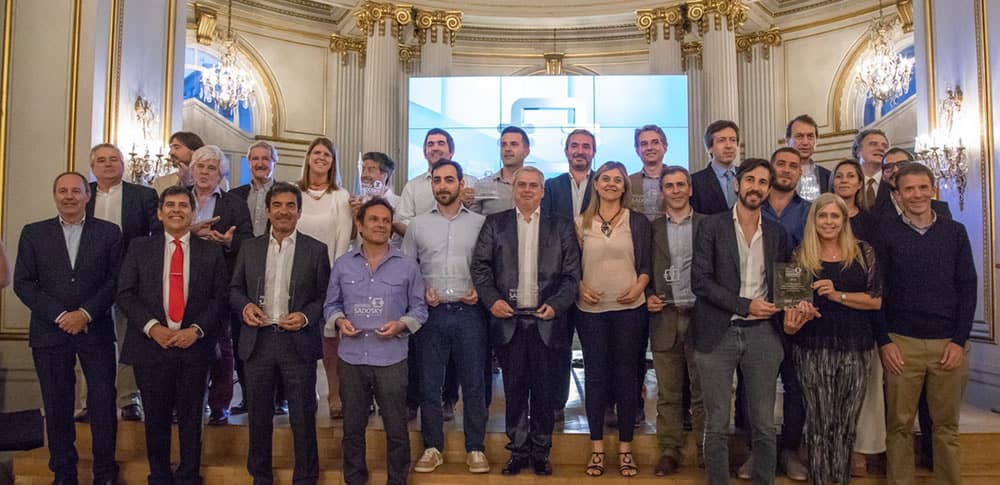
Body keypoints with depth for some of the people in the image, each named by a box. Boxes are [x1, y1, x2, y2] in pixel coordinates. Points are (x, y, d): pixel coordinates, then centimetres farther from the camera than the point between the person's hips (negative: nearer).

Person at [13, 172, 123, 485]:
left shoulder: (109, 232, 4)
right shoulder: (33, 233, 8)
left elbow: (116, 280, -1)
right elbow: (23, 283, 2)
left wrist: (85, 313, -11)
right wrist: (59, 315, -9)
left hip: (96, 330, -1)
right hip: (49, 331, 1)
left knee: (103, 401, -1)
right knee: (57, 404, 8)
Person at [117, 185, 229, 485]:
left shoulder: (211, 251, 6)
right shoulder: (139, 248, 7)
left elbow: (219, 298, 2)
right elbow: (125, 294, 1)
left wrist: (197, 330, -11)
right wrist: (152, 327, -12)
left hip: (194, 346, 0)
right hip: (151, 345, 1)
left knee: (190, 418, 8)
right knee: (156, 418, 10)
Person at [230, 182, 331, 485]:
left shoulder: (316, 250, 1)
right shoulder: (250, 248, 8)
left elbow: (325, 295, 1)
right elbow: (235, 289, 12)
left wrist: (306, 316, -15)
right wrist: (245, 305, -8)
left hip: (298, 342, -2)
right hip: (258, 341, 3)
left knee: (302, 417, 5)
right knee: (259, 415, 14)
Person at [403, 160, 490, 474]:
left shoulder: (480, 223, 4)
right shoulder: (417, 225, 7)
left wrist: (481, 291, -10)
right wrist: (421, 293, -6)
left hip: (469, 312, -1)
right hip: (431, 313, 1)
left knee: (474, 383, 6)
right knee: (429, 384, 8)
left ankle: (475, 449, 19)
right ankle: (432, 448, 22)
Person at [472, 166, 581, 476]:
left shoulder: (561, 227, 7)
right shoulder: (495, 224, 8)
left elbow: (572, 273, 3)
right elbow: (481, 267, 3)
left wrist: (557, 304, -9)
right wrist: (492, 299, -11)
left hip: (546, 320, 0)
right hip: (508, 320, 0)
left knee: (544, 389, 7)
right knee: (514, 389, 8)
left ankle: (540, 452, 22)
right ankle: (518, 451, 21)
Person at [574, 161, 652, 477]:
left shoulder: (638, 221, 5)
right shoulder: (581, 223, 6)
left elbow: (647, 264, 5)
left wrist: (638, 288, -12)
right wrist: (581, 287, -8)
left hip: (629, 309, 0)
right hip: (590, 310, 1)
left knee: (626, 375, 5)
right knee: (595, 375, 6)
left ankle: (625, 448, 17)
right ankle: (596, 448, 17)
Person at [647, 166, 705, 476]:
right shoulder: (652, 229, 9)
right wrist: (647, 296, -5)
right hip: (665, 317, 1)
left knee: (703, 391, 7)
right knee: (668, 393, 7)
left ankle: (706, 451, 18)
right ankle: (669, 452, 15)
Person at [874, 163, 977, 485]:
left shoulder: (955, 232, 6)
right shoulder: (885, 233, 0)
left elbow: (967, 288, 5)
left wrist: (960, 340, -3)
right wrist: (884, 342, -6)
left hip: (949, 343, 2)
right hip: (901, 343, -2)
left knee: (947, 425, 10)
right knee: (900, 424, 5)